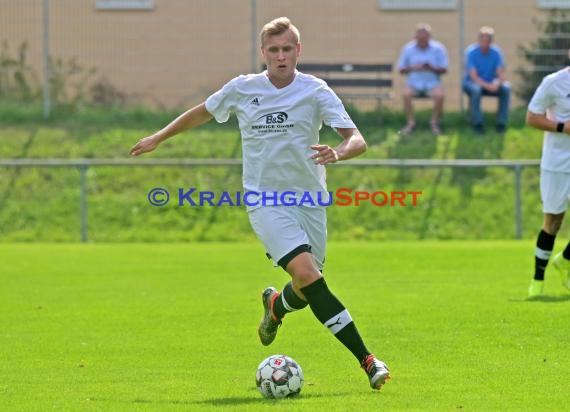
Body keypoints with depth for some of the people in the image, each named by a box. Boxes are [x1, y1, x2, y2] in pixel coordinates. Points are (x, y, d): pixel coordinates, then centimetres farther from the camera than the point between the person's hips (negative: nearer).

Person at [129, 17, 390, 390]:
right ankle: (366, 359, -22)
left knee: (307, 290, 7)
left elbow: (357, 140, -14)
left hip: (309, 201, 2)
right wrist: (158, 138, 26)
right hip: (266, 201, -2)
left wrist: (337, 153, -36)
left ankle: (277, 305, 48)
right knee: (307, 273, -23)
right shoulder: (241, 89, -1)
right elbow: (203, 113, 19)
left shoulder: (315, 91, -6)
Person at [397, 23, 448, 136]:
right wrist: (412, 68, -15)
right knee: (406, 94, -32)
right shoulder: (408, 48, 2)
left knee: (439, 95, -32)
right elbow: (401, 69, 5)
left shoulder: (438, 48, -1)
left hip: (432, 82, -1)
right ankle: (411, 123, -16)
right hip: (414, 82, 1)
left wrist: (432, 68, -19)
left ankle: (434, 122, -11)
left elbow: (444, 69, 1)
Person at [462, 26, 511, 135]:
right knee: (476, 89, -38)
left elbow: (501, 73, -10)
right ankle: (477, 123, -25)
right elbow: (473, 76, -22)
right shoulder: (471, 52, -14)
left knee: (506, 88, -26)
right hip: (472, 82, -3)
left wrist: (497, 83, -33)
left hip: (491, 83, 3)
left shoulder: (496, 52, -4)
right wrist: (487, 86, -36)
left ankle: (502, 123, -16)